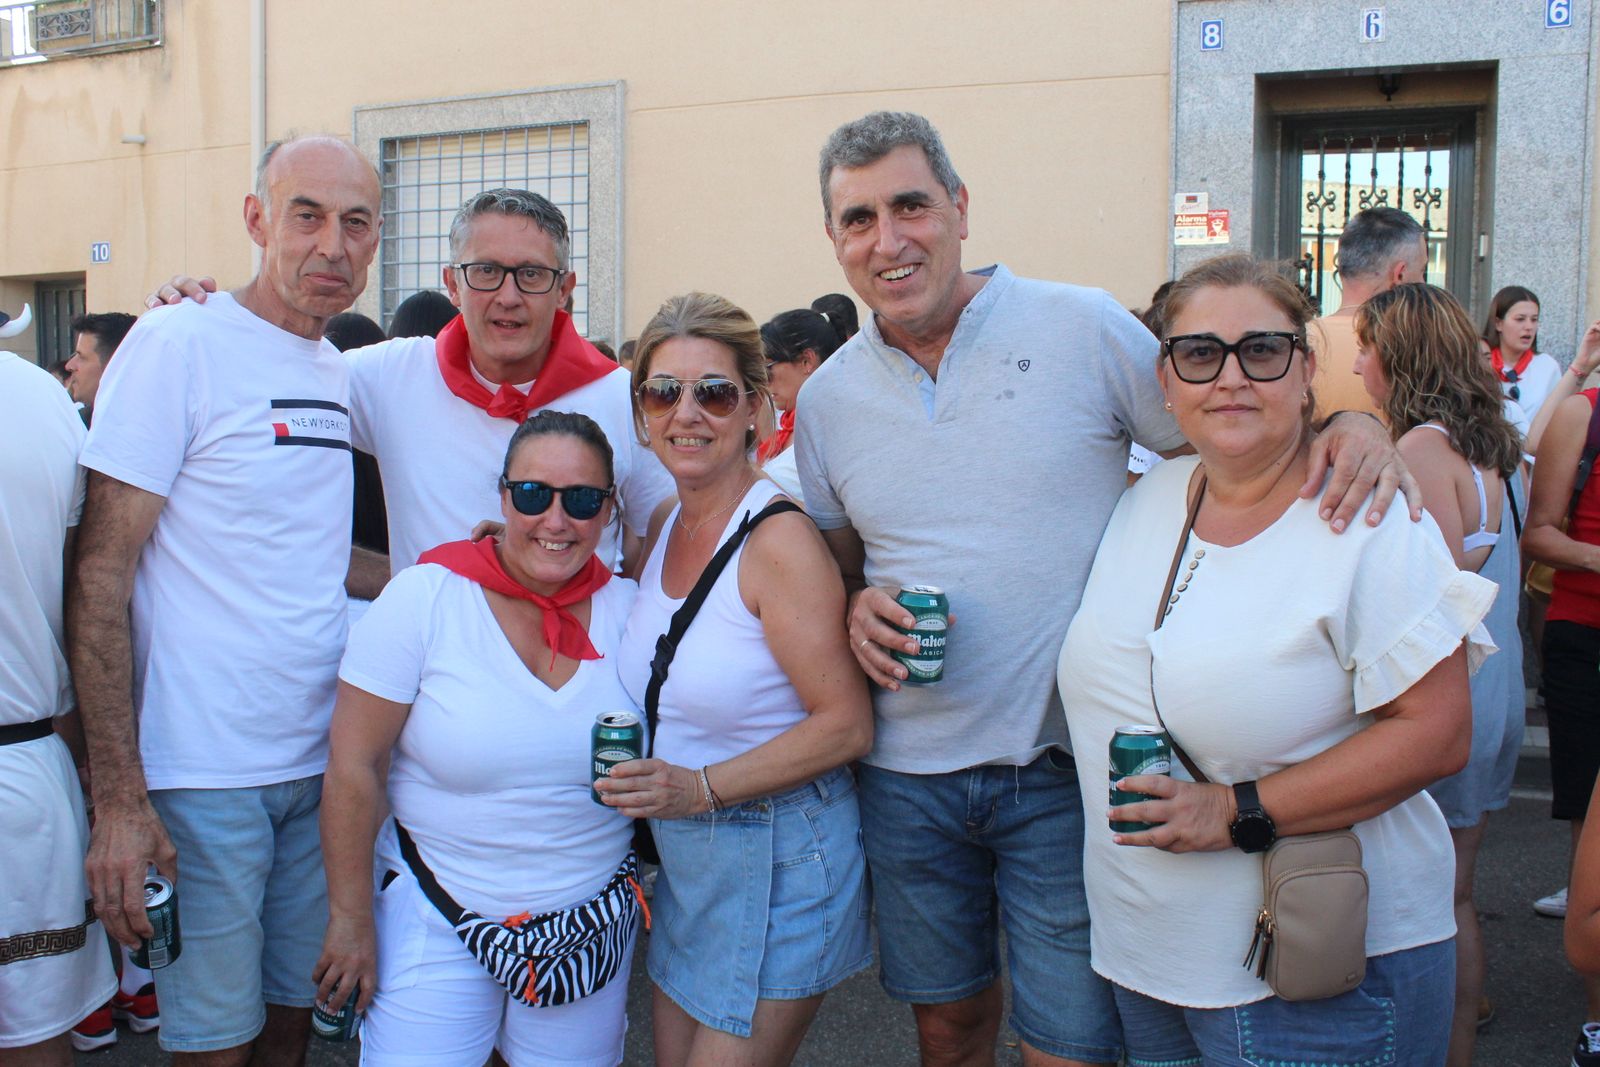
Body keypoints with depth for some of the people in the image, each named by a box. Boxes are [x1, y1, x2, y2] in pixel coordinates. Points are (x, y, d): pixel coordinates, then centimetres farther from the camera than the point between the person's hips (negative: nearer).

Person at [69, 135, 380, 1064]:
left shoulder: (339, 372, 10)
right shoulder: (178, 344, -10)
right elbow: (104, 571, -13)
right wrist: (119, 797, -18)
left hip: (323, 764, 6)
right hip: (202, 777, -6)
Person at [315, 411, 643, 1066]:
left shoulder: (629, 610, -3)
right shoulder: (426, 598, -12)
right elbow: (353, 768, -10)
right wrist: (351, 921, -8)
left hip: (592, 926, 3)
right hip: (438, 923, -2)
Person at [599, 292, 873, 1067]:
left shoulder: (779, 540, -20)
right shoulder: (663, 527, 3)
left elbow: (847, 726, -20)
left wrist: (702, 788, -24)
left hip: (779, 862, -7)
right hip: (682, 859, 8)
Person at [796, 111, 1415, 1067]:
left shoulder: (1083, 327, -6)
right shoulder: (827, 397, 4)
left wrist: (1353, 427, -17)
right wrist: (856, 607, -6)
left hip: (1068, 770, -3)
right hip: (906, 773, 3)